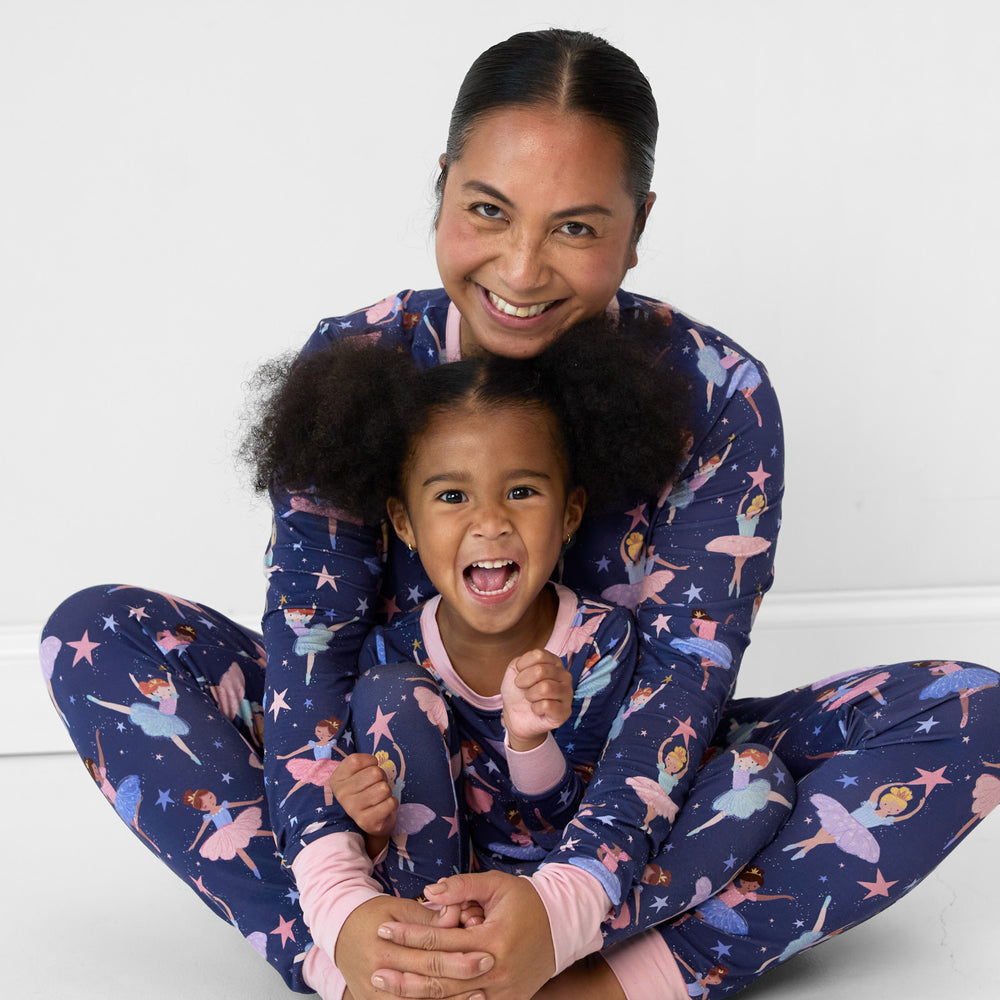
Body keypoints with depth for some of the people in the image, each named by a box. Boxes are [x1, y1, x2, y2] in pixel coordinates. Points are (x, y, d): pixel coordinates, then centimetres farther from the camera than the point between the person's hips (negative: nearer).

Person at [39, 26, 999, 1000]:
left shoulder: (716, 398, -14)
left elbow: (687, 673, -22)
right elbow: (308, 649, -17)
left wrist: (565, 907, -40)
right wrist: (338, 904, -35)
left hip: (618, 794, 0)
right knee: (96, 633, -17)